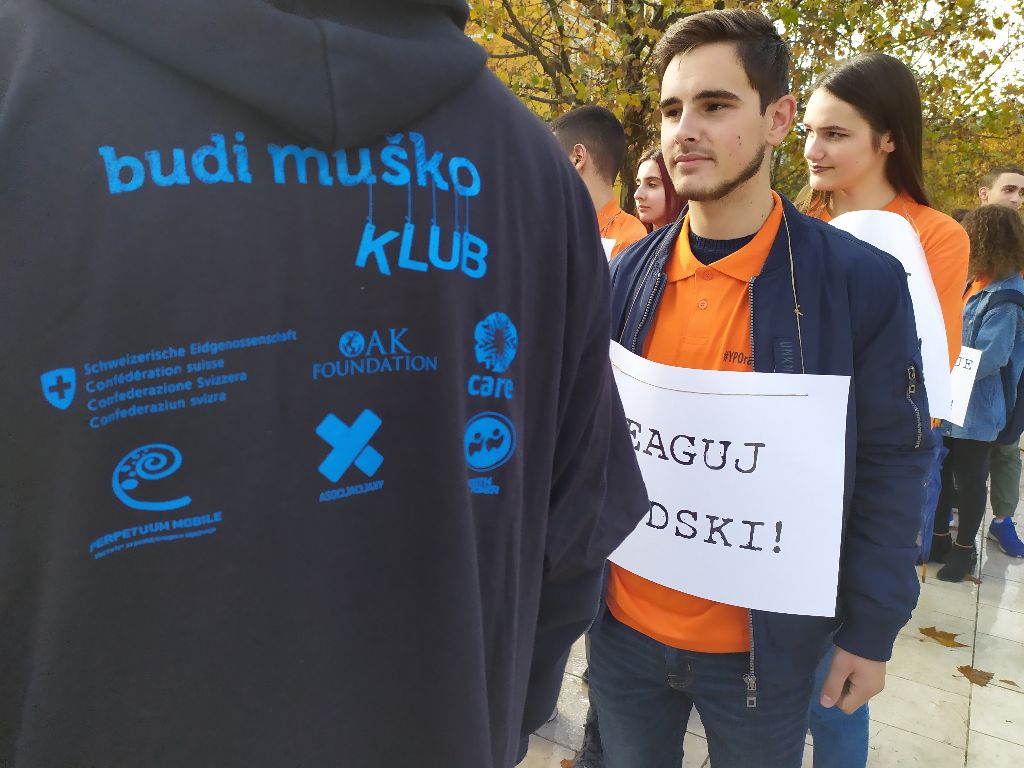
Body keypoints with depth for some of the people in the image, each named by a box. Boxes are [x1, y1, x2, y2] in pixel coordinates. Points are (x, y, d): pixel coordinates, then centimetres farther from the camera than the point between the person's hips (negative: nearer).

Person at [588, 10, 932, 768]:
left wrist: (871, 631, -4)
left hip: (765, 643, -2)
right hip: (623, 626, 3)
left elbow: (891, 468, -7)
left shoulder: (863, 281, -13)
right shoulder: (631, 272, -4)